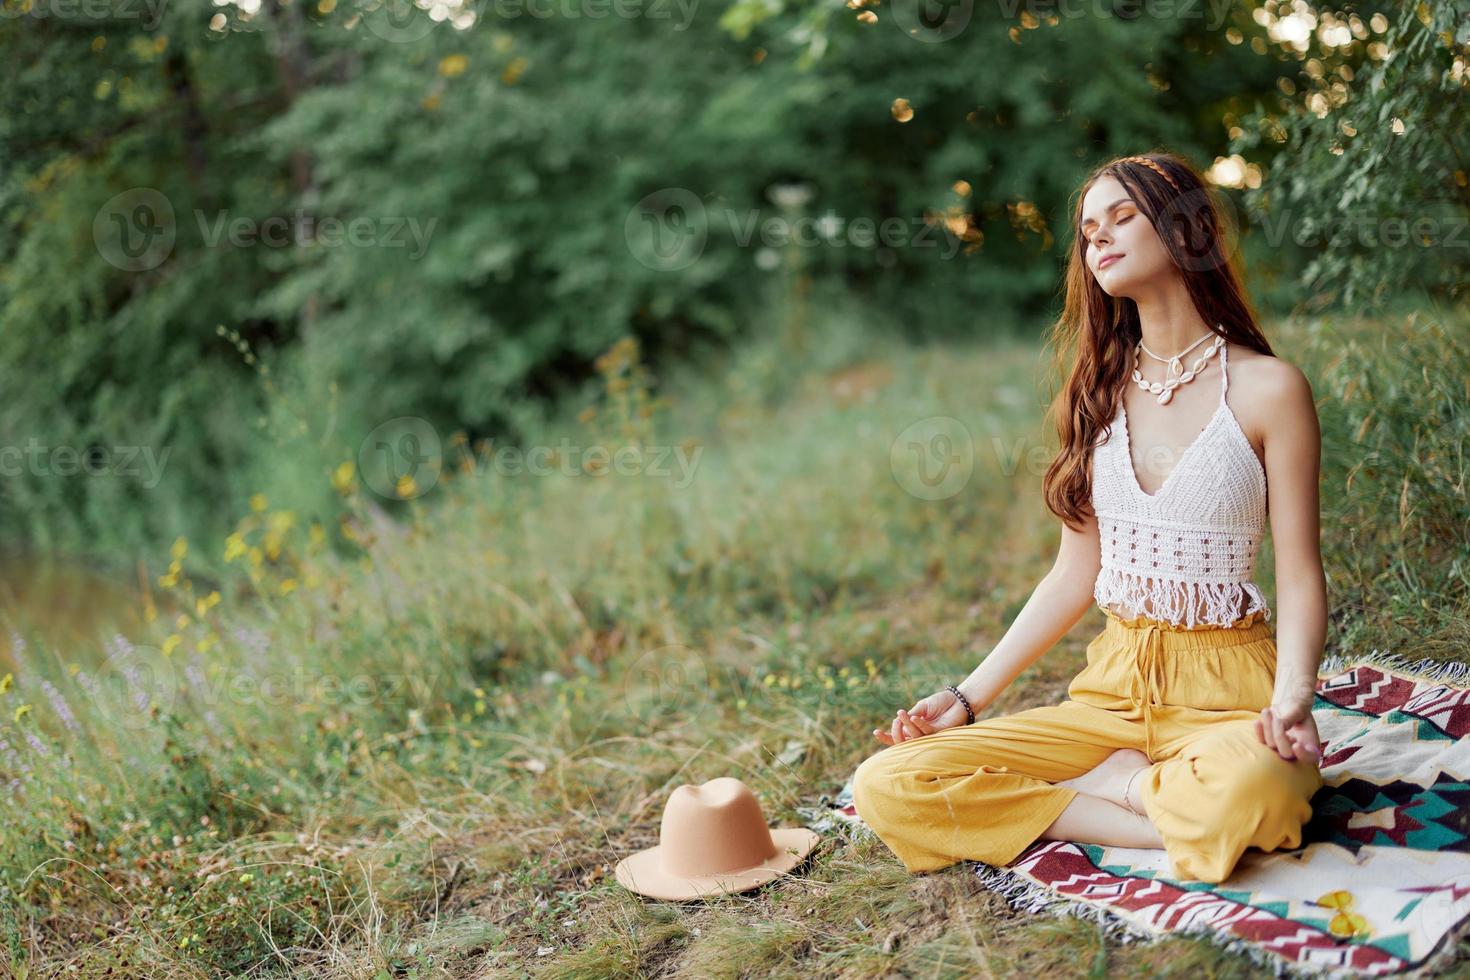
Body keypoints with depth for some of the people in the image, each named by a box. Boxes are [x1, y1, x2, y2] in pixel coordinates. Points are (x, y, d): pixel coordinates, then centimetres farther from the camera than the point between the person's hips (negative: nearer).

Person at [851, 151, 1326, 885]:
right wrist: (968, 696, 5)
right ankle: (1169, 818, -12)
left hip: (1227, 693, -4)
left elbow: (1300, 576, -4)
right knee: (885, 784, -16)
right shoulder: (1100, 391, 10)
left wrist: (1293, 699, -23)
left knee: (1245, 792, -42)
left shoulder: (1267, 389, -4)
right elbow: (1075, 576, 10)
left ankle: (1112, 782, -8)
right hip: (1113, 688, 4)